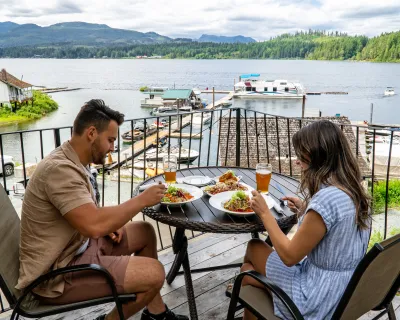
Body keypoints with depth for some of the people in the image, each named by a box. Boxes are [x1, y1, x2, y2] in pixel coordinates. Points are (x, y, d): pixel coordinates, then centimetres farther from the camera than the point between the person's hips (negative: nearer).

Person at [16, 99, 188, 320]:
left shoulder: (72, 163, 7)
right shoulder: (60, 169, -26)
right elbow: (94, 226, -34)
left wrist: (109, 222, 0)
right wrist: (142, 200, -21)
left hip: (75, 247, 10)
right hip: (55, 275, -10)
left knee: (145, 232, 11)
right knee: (154, 274, -18)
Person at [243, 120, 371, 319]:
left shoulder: (326, 199, -30)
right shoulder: (352, 190, -2)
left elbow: (289, 256, -22)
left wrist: (264, 213, -13)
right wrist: (305, 209, 8)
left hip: (321, 297, -8)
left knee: (253, 248, 11)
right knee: (249, 269, 18)